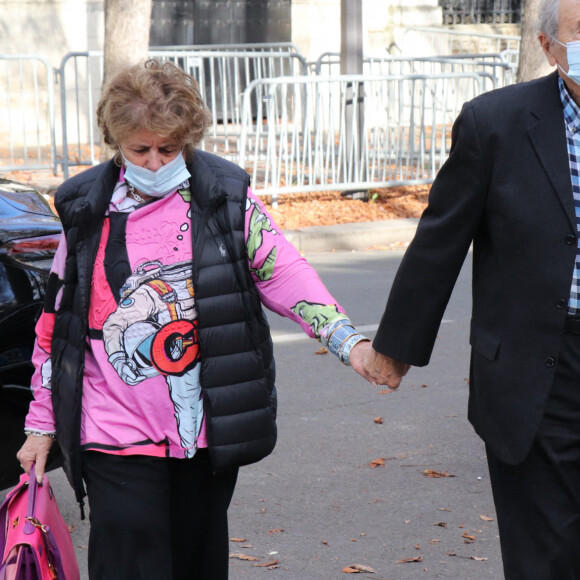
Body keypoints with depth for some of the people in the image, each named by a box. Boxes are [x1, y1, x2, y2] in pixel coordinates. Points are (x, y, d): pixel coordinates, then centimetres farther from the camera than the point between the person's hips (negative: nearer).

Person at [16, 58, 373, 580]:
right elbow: (57, 322, 10)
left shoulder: (225, 198, 1)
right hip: (116, 437, -1)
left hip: (207, 434, 1)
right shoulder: (86, 210, 3)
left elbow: (284, 273, -1)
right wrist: (41, 424, 10)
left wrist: (349, 341, -16)